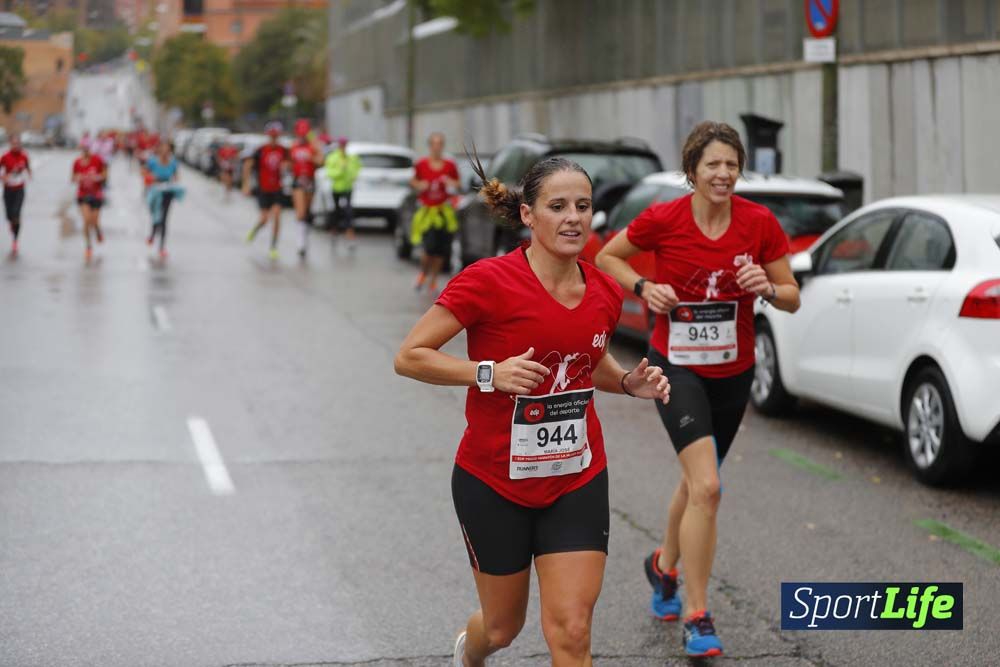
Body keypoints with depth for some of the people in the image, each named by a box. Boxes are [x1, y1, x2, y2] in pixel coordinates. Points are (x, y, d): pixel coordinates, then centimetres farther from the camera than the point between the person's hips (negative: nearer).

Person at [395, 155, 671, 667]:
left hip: (578, 481, 3)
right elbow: (409, 357, -15)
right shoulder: (489, 281, -17)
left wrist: (630, 383, -1)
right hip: (493, 483, -3)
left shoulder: (604, 293, -1)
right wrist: (490, 373, -27)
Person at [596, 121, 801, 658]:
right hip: (677, 366, -4)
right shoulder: (662, 220, -14)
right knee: (707, 488, -19)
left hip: (733, 371, 4)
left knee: (696, 482, 21)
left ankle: (665, 565, 50)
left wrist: (767, 288, -24)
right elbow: (607, 257, 2)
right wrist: (644, 287, -15)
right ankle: (696, 617, -9)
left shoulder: (760, 223, -9)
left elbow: (792, 299, -2)